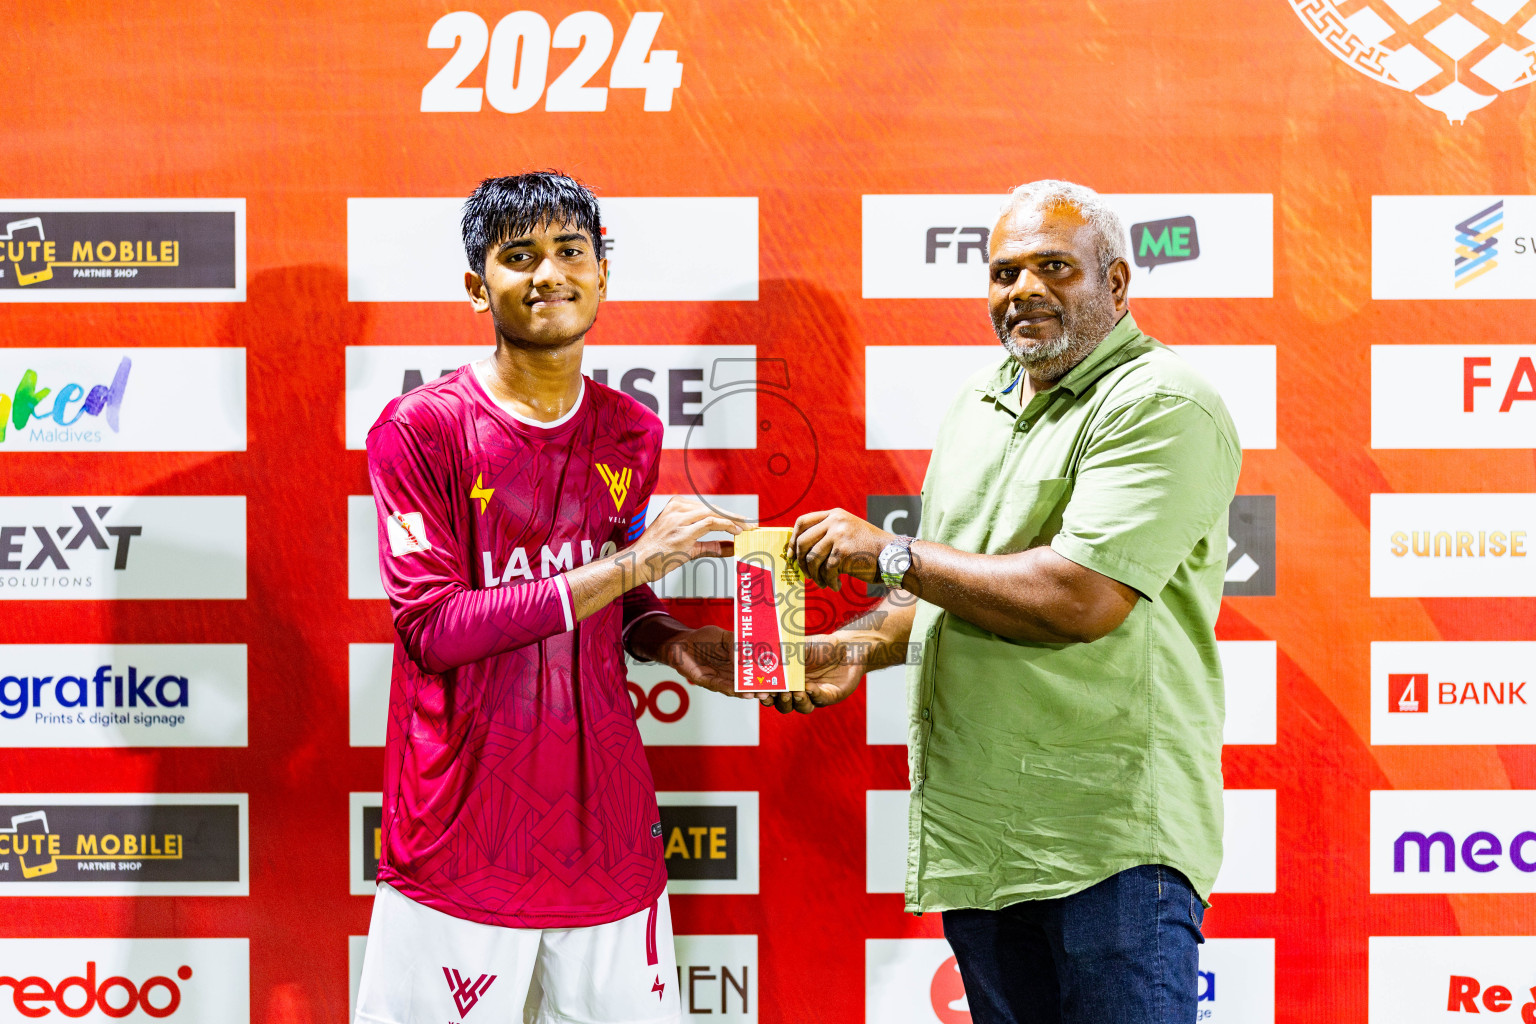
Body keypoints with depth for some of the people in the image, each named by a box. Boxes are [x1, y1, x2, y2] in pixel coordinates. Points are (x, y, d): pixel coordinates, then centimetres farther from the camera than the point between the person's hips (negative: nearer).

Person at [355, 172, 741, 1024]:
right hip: (460, 849, -4)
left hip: (606, 833, 4)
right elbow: (432, 627, -16)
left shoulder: (632, 436, 7)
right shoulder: (418, 430, -8)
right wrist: (631, 563, -19)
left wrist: (669, 642, -2)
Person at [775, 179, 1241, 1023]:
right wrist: (862, 645, 5)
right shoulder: (978, 402, 16)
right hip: (977, 825, 8)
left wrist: (890, 555, -14)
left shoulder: (1163, 405, -12)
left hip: (1112, 834, -8)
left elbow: (1083, 598, -24)